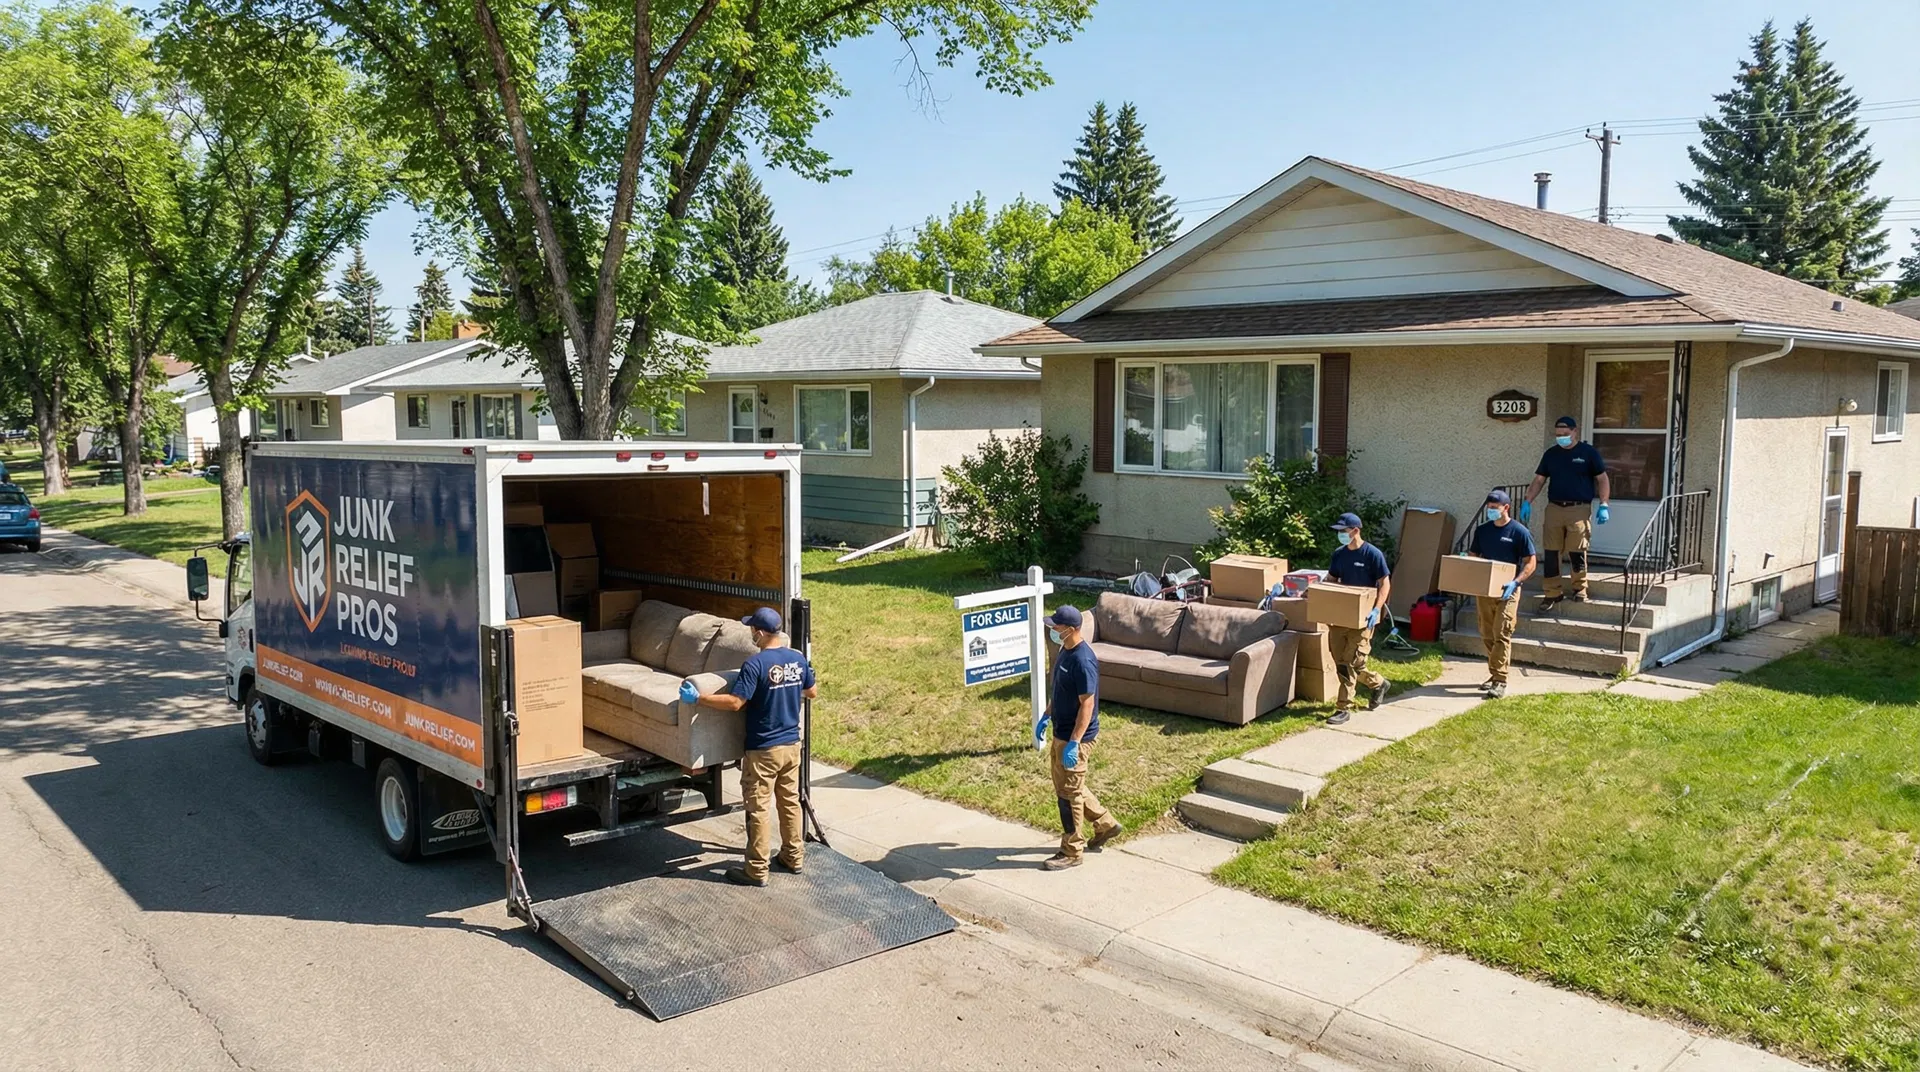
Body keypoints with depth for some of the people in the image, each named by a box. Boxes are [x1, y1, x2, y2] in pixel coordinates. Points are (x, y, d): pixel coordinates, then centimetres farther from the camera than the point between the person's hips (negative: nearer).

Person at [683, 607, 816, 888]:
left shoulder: (756, 663, -20)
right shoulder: (798, 659, 1)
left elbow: (735, 703, -24)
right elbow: (812, 692, 16)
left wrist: (697, 698, -17)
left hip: (763, 750, -7)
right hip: (792, 745, 7)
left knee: (758, 809, 3)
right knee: (790, 802, 18)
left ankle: (756, 871, 9)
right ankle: (794, 857, 29)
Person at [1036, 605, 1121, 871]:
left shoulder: (1083, 660, -25)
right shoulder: (1066, 651, 5)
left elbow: (1087, 704, -25)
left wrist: (1073, 743, -27)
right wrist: (1045, 717, 20)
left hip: (1075, 736, -10)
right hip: (1061, 732, 10)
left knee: (1069, 794, 1)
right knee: (1065, 786, 21)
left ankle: (1071, 853, 14)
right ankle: (1106, 825, 37)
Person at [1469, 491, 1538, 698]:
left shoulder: (1519, 531, -7)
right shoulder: (1482, 530, 9)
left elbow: (1530, 562, -7)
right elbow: (1473, 556, 18)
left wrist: (1516, 582, -21)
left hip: (1507, 591, -6)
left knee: (1501, 635, -11)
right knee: (1487, 635, 10)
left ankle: (1499, 681, -11)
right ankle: (1494, 674, 24)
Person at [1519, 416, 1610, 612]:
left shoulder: (1589, 452, 1)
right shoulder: (1551, 454, 11)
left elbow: (1603, 479, 3)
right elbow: (1539, 480, 13)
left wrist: (1603, 505, -6)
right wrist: (1527, 502, 2)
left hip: (1579, 509, -4)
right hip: (1554, 508, 4)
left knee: (1576, 552, -5)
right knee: (1550, 552, 2)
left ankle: (1579, 589, 13)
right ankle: (1553, 593, 10)